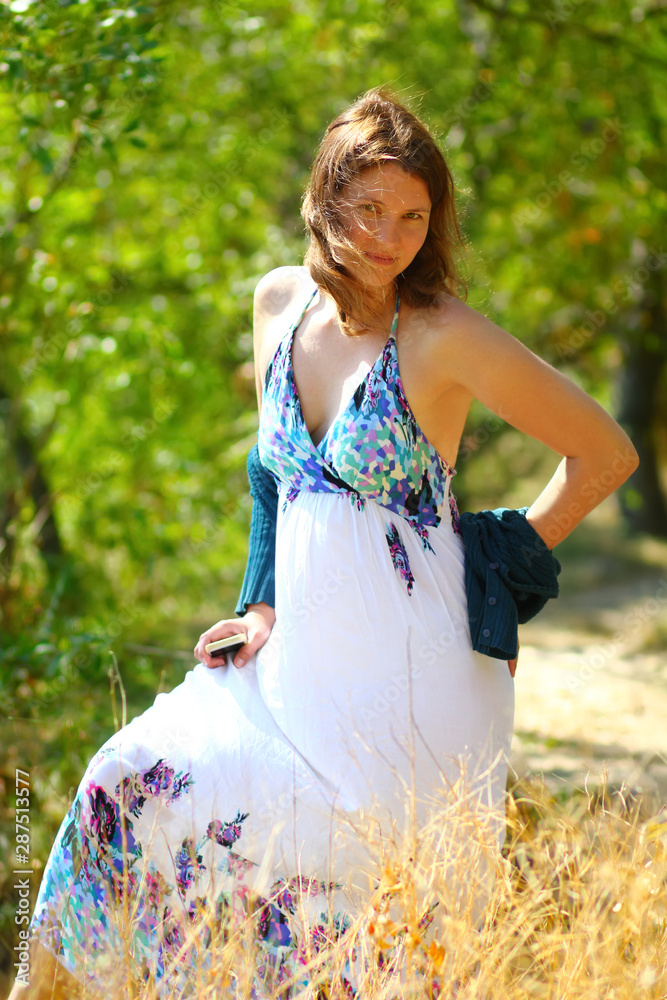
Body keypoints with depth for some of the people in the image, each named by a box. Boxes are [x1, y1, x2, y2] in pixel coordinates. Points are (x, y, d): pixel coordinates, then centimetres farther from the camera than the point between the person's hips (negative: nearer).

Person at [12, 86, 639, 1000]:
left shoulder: (443, 338, -13)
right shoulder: (280, 302, 6)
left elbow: (607, 454, -6)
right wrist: (269, 609, 10)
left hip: (407, 681, -7)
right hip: (306, 663, 7)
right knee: (129, 784, -1)